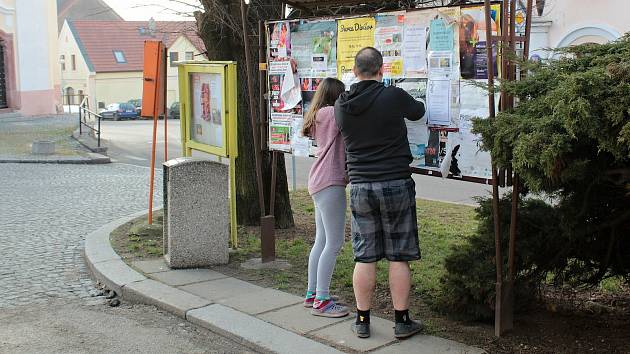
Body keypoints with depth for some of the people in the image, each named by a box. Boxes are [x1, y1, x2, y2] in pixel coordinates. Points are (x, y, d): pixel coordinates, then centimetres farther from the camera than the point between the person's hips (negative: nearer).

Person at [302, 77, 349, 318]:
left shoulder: (318, 116, 19)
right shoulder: (330, 112, -9)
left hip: (320, 183, 10)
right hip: (329, 183, -10)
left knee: (322, 241, 14)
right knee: (334, 242, -9)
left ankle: (312, 294, 20)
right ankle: (321, 301, -7)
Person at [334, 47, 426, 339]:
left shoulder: (341, 105, 0)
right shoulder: (393, 97, -10)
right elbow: (417, 112, 9)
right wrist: (411, 104, 31)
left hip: (360, 187, 3)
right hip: (396, 184, -3)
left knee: (364, 257, 9)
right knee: (398, 257, 6)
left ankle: (362, 320, 17)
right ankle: (402, 321, 14)